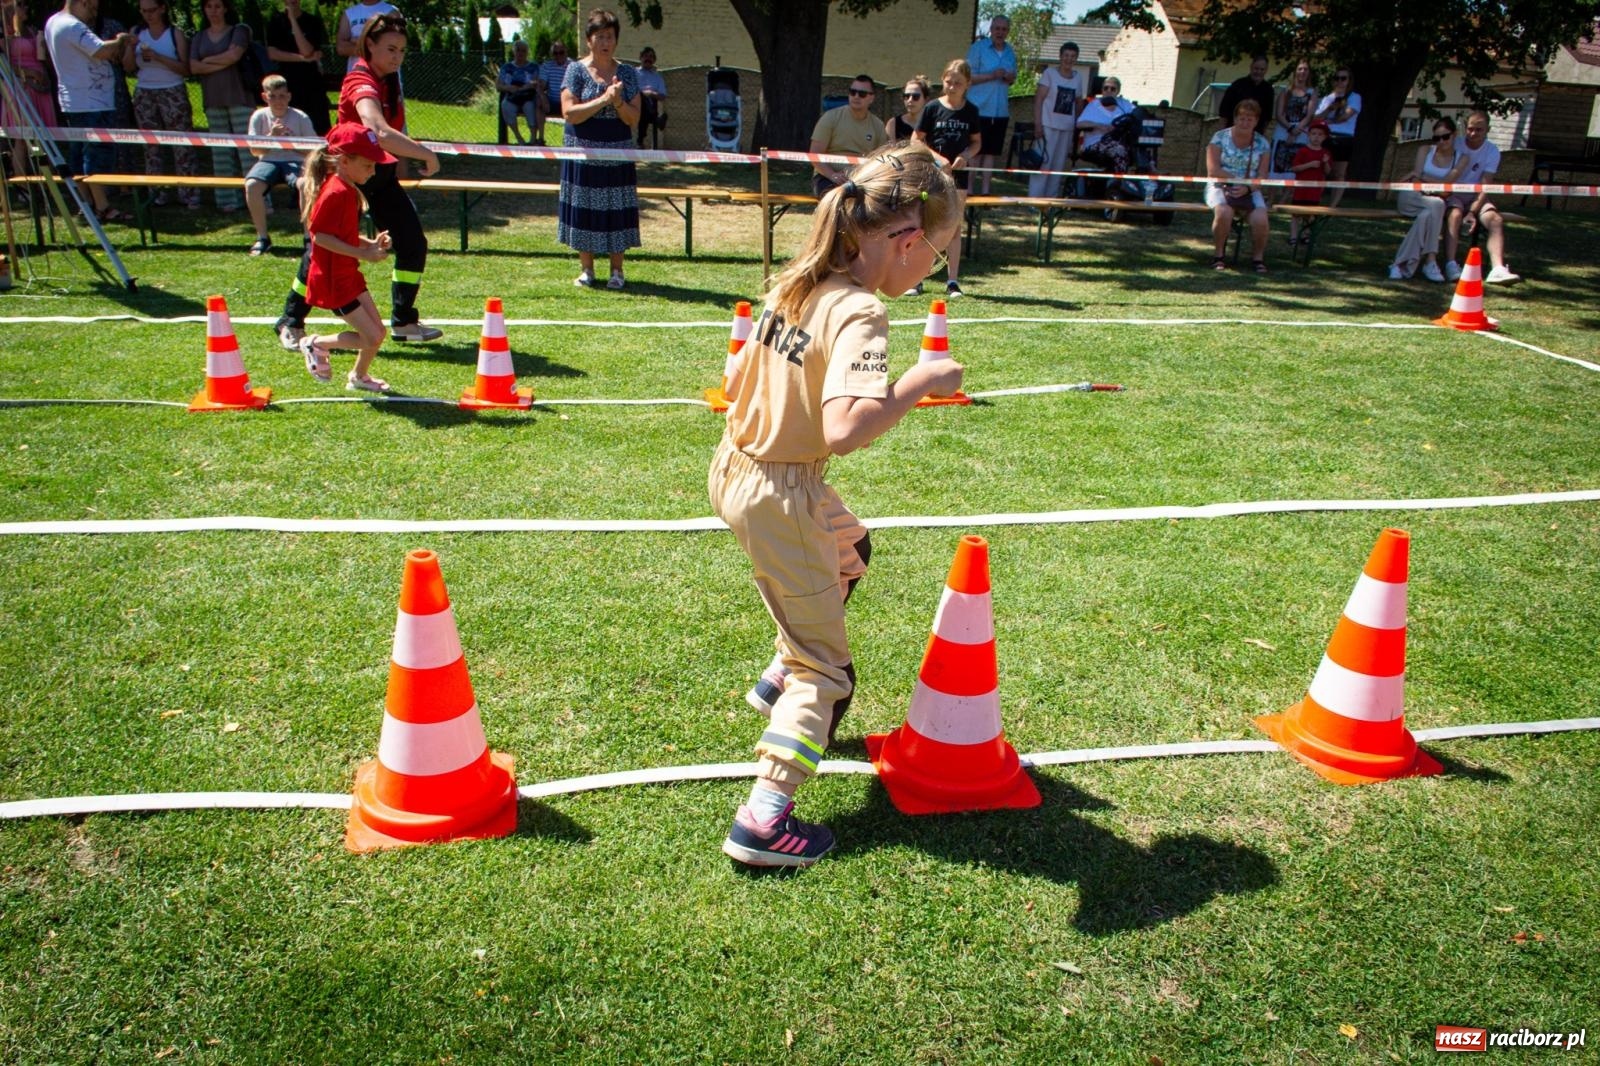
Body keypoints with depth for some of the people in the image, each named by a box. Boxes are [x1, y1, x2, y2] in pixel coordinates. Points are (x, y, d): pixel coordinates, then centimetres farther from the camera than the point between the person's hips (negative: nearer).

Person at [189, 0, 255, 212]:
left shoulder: (239, 30, 6)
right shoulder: (199, 38, 16)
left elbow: (233, 55, -9)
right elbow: (193, 67, 4)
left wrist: (207, 60, 3)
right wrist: (221, 64, -6)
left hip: (239, 97, -4)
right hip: (213, 101, 4)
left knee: (247, 147, -11)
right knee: (221, 152, 2)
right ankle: (228, 199, 4)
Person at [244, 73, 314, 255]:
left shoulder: (301, 117, 3)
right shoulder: (259, 116, 7)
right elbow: (255, 151, 5)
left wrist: (292, 144, -13)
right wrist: (271, 136, -10)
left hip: (295, 161, -2)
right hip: (268, 161, 2)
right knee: (251, 184, -31)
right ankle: (262, 237, -15)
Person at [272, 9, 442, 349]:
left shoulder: (390, 80, 3)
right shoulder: (361, 83, -24)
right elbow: (379, 132, -44)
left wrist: (396, 162, 12)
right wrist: (426, 154, -43)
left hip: (381, 174, 8)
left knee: (413, 244, 1)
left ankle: (403, 321, 14)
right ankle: (291, 321, 15)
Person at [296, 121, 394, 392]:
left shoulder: (348, 190, 9)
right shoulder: (336, 192, -21)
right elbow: (320, 235, -24)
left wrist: (371, 243, 2)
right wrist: (362, 253, -24)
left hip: (349, 274, 10)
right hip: (333, 281, -10)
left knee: (378, 331, 13)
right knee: (371, 338, -8)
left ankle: (358, 377, 34)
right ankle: (317, 344, 11)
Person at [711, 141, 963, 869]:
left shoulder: (793, 285, 2)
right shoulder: (858, 313, -23)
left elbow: (737, 386, 10)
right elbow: (844, 429, -38)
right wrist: (919, 381, -26)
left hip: (733, 469, 9)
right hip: (778, 497, -9)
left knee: (850, 550, 35)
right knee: (825, 667, 5)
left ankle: (781, 681, 40)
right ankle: (763, 822, -1)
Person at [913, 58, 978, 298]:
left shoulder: (970, 111, 4)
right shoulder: (933, 107, -2)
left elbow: (977, 141, 11)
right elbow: (917, 139, 0)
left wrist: (966, 155, -9)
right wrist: (935, 156, -14)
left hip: (958, 173, 2)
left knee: (954, 228, 4)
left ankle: (953, 280, 8)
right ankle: (915, 277, 10)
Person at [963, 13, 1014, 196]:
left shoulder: (1010, 52, 12)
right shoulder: (978, 48, -4)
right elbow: (967, 77, -8)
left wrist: (1010, 78, -4)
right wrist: (992, 76, -18)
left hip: (1000, 111, 5)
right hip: (978, 110, -5)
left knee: (991, 152, 6)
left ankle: (984, 190, 10)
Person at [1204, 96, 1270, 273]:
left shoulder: (1262, 144, 7)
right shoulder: (1220, 137, 1)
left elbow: (1262, 177, 1)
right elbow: (1213, 170, -7)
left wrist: (1247, 188, -19)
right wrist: (1238, 179, -13)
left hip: (1249, 191, 2)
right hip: (1220, 187, -2)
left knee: (1260, 219, -26)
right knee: (1223, 212, -35)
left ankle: (1258, 257, -3)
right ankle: (1219, 255, -15)